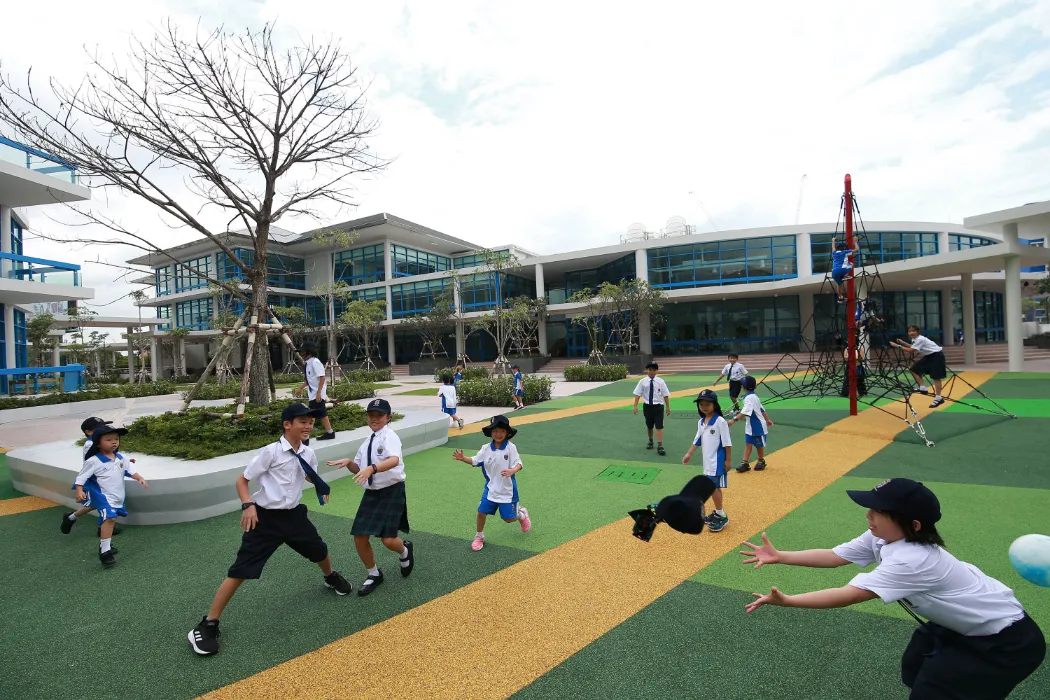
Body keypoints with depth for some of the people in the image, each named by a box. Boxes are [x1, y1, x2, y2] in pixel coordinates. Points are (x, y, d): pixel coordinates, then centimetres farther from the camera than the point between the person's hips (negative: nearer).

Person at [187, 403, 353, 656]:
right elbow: (242, 480, -11)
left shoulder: (308, 454, 1)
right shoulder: (270, 452, -17)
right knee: (240, 571, -6)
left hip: (294, 515, 6)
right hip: (265, 518, -5)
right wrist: (248, 505, -26)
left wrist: (321, 487, 2)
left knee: (319, 551, 20)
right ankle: (208, 625, 11)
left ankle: (331, 577, 54)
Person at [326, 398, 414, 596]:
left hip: (392, 492, -7)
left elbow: (394, 460, -36)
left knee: (389, 540, -11)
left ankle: (405, 551, 27)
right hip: (371, 493, 7)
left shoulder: (389, 436, -16)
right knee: (360, 537, 5)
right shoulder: (367, 442, 10)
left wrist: (372, 468, -50)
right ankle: (374, 575, 29)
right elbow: (358, 470, 17)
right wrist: (349, 463, -4)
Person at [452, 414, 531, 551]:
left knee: (509, 518, 3)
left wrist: (512, 471, -36)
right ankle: (479, 537, 28)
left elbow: (518, 464, -16)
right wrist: (463, 459, -14)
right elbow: (475, 461, 4)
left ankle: (522, 514, 39)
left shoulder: (510, 447, -14)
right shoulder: (486, 448, -4)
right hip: (491, 488, 3)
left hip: (507, 489, -3)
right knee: (481, 512, 1)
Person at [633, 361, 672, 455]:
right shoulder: (642, 381, -5)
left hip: (658, 406, -1)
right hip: (647, 406, 1)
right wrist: (635, 406, -10)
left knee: (659, 426, -5)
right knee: (649, 425, 17)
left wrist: (668, 407, -1)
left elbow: (665, 395, -1)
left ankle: (660, 446, -4)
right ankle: (650, 441, 39)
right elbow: (637, 394, -5)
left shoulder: (660, 381, -4)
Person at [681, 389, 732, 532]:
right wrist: (689, 454, 13)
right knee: (714, 487, 15)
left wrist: (728, 461, -13)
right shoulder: (701, 422, 7)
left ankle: (722, 517, 3)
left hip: (717, 461, -7)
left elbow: (727, 443, -14)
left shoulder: (720, 421, -16)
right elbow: (697, 440, 16)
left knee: (713, 487, -9)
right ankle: (718, 513, 27)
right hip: (707, 461, 7)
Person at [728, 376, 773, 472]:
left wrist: (734, 419, -48)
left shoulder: (750, 397, -25)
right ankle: (745, 463, 8)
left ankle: (761, 461, 29)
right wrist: (767, 420, 24)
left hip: (758, 426, -9)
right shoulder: (754, 396, 6)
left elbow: (745, 412, -39)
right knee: (748, 443, 6)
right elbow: (762, 409, 14)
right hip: (750, 426, 9)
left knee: (759, 445, 10)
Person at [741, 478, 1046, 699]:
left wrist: (786, 601, -40)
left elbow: (848, 595, -40)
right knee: (915, 671, 17)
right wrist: (778, 556, -19)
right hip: (966, 623, 9)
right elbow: (832, 556, -12)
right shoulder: (881, 538, -11)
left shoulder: (911, 560, -37)